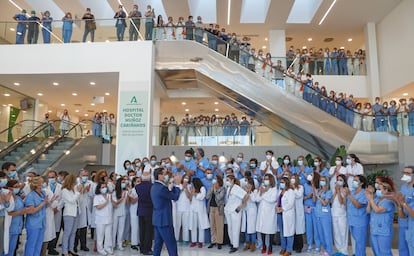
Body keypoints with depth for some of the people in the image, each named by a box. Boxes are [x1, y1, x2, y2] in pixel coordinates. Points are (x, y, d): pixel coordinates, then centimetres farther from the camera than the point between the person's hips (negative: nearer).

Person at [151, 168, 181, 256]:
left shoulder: (155, 186, 9)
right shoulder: (162, 188, -21)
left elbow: (170, 194, 13)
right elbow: (175, 197, -11)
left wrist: (173, 184, 8)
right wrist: (177, 184, 0)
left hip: (157, 219, 10)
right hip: (164, 220, -10)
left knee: (158, 243, 14)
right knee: (171, 245, -1)